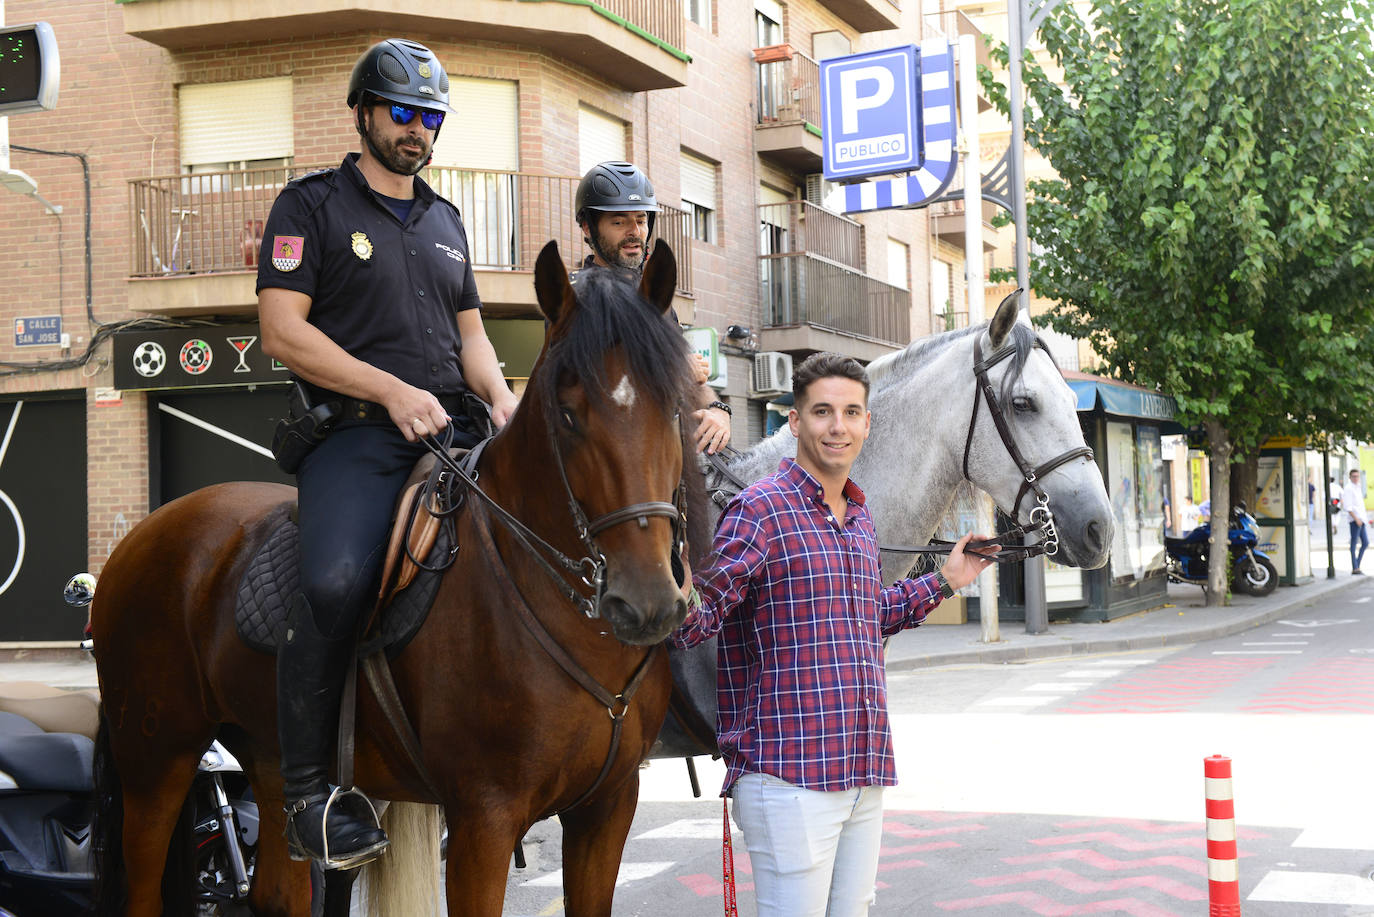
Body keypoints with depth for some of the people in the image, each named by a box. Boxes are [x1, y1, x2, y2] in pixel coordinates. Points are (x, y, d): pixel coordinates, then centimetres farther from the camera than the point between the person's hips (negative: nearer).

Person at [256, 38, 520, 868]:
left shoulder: (445, 221, 24)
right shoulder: (312, 205, 5)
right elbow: (282, 330, -5)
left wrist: (502, 397, 3)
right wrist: (392, 390, -13)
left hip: (453, 433, 7)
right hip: (359, 434, -6)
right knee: (336, 581, -31)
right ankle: (307, 791, -20)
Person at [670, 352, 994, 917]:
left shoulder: (860, 520, 15)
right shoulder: (761, 509, -10)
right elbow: (693, 622, -18)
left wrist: (944, 581, 28)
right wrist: (681, 599, -40)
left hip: (866, 774, 8)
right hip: (786, 777, -8)